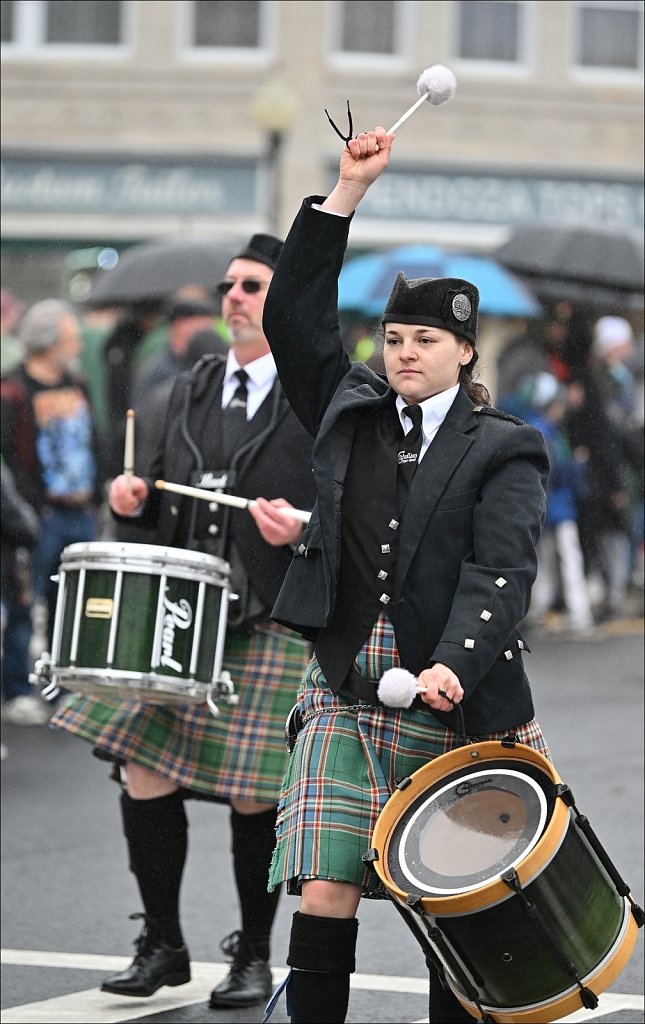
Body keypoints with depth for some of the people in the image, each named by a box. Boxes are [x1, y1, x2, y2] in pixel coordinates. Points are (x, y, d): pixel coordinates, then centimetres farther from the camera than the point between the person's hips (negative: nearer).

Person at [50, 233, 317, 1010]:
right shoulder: (193, 391, 15)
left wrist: (301, 531, -23)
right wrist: (134, 500, 3)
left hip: (274, 624, -5)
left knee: (254, 793, -1)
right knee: (145, 770, -1)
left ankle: (254, 956, 16)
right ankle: (163, 946, 14)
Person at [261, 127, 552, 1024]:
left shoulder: (504, 451, 0)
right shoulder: (350, 412, 11)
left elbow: (502, 570, -12)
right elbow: (294, 315, 5)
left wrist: (454, 664, -28)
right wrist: (349, 191, 1)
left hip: (451, 699, -2)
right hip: (344, 691, 2)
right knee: (325, 894, -8)